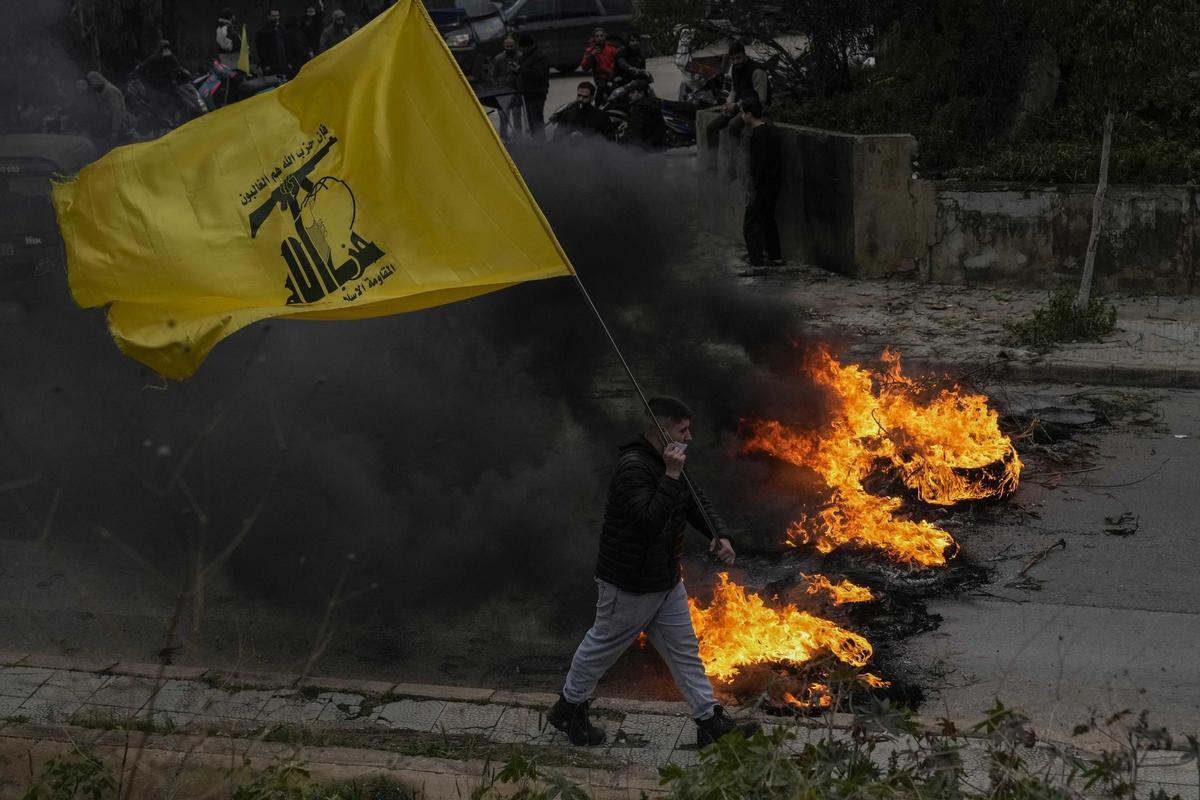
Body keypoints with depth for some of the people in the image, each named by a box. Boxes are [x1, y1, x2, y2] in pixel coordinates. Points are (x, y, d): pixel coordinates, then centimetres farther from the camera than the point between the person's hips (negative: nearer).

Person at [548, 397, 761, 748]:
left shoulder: (668, 463, 6)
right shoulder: (632, 467, -25)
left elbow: (697, 503, 13)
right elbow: (651, 521, -35)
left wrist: (719, 535, -4)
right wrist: (671, 476, -35)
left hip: (667, 580, 9)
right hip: (629, 584, -9)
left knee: (685, 651, 11)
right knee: (603, 646, 9)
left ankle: (710, 723, 17)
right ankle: (568, 709, 29)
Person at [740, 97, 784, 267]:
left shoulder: (758, 135, -22)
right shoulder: (772, 130, 8)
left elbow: (758, 164, -24)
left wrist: (753, 188, -19)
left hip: (762, 185, -10)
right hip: (774, 183, 10)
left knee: (751, 225, -1)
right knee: (768, 220, 21)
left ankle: (757, 262, 1)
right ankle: (775, 256, 27)